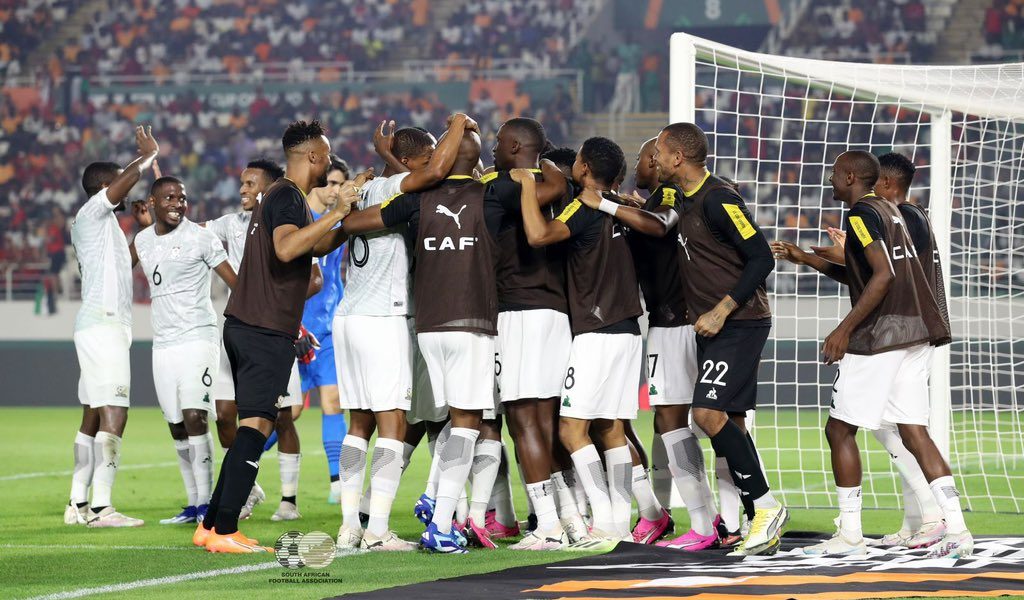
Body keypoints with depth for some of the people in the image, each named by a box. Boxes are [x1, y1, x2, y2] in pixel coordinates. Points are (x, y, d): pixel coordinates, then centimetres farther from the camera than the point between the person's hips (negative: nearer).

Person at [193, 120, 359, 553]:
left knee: (251, 426, 13)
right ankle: (224, 531, -16)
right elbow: (286, 248, -29)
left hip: (243, 324, 10)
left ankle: (211, 525, 13)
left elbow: (314, 247, 35)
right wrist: (337, 214, -26)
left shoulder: (279, 195, 21)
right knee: (257, 424, -12)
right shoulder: (288, 197, -10)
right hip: (267, 331, -10)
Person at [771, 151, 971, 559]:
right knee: (914, 434, 6)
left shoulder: (861, 214, -8)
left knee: (840, 430, 1)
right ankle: (956, 529, -5)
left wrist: (845, 329, -19)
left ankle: (849, 535, 2)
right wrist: (808, 260, 30)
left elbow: (883, 276, -19)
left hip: (880, 334, -9)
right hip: (917, 331, 9)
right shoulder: (890, 211, 20)